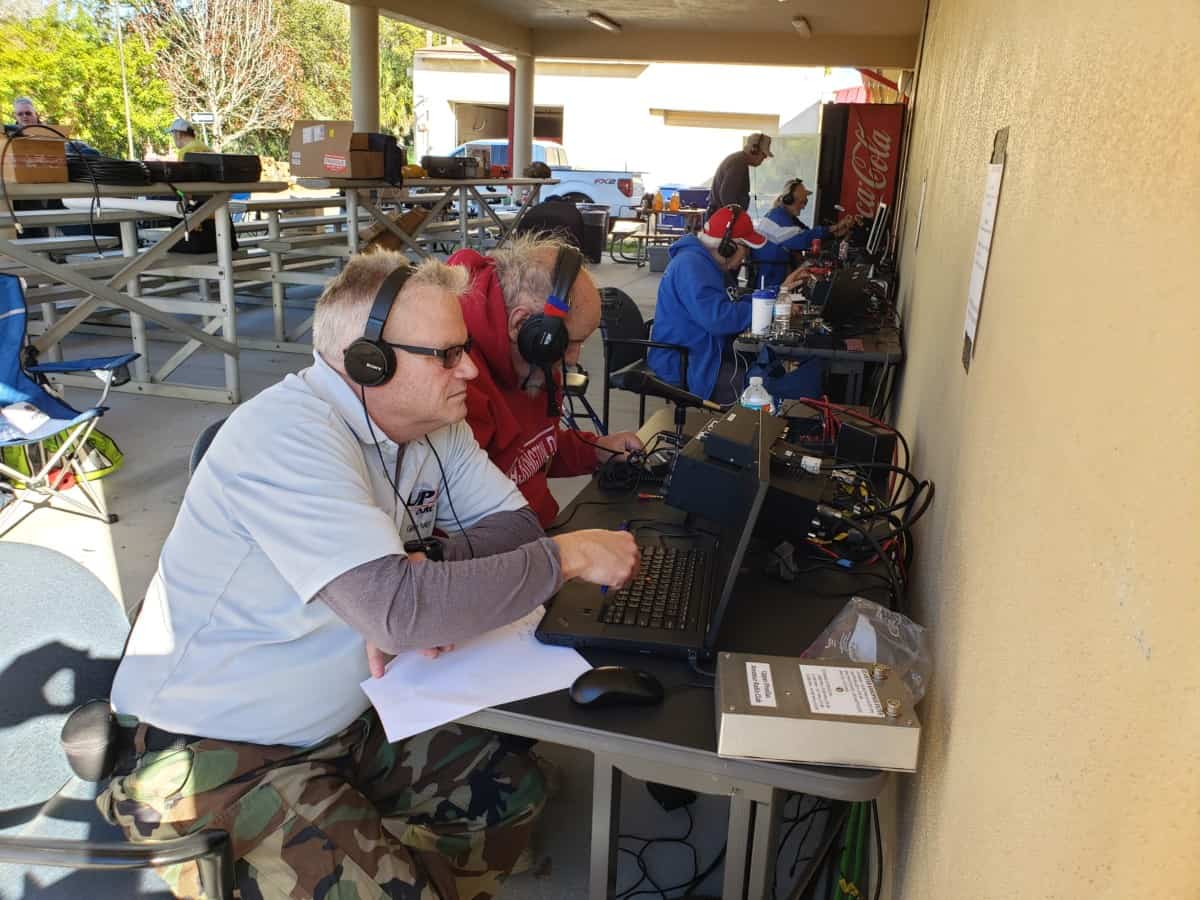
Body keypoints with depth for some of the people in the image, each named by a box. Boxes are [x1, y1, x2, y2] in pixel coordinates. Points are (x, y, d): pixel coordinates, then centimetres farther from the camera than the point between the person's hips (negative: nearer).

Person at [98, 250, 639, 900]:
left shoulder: (434, 423, -2)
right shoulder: (289, 434, -28)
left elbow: (516, 524, -1)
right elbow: (397, 611, -36)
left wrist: (419, 566, -21)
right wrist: (568, 556, -27)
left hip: (340, 720, 8)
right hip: (217, 754, -7)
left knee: (513, 790, 3)